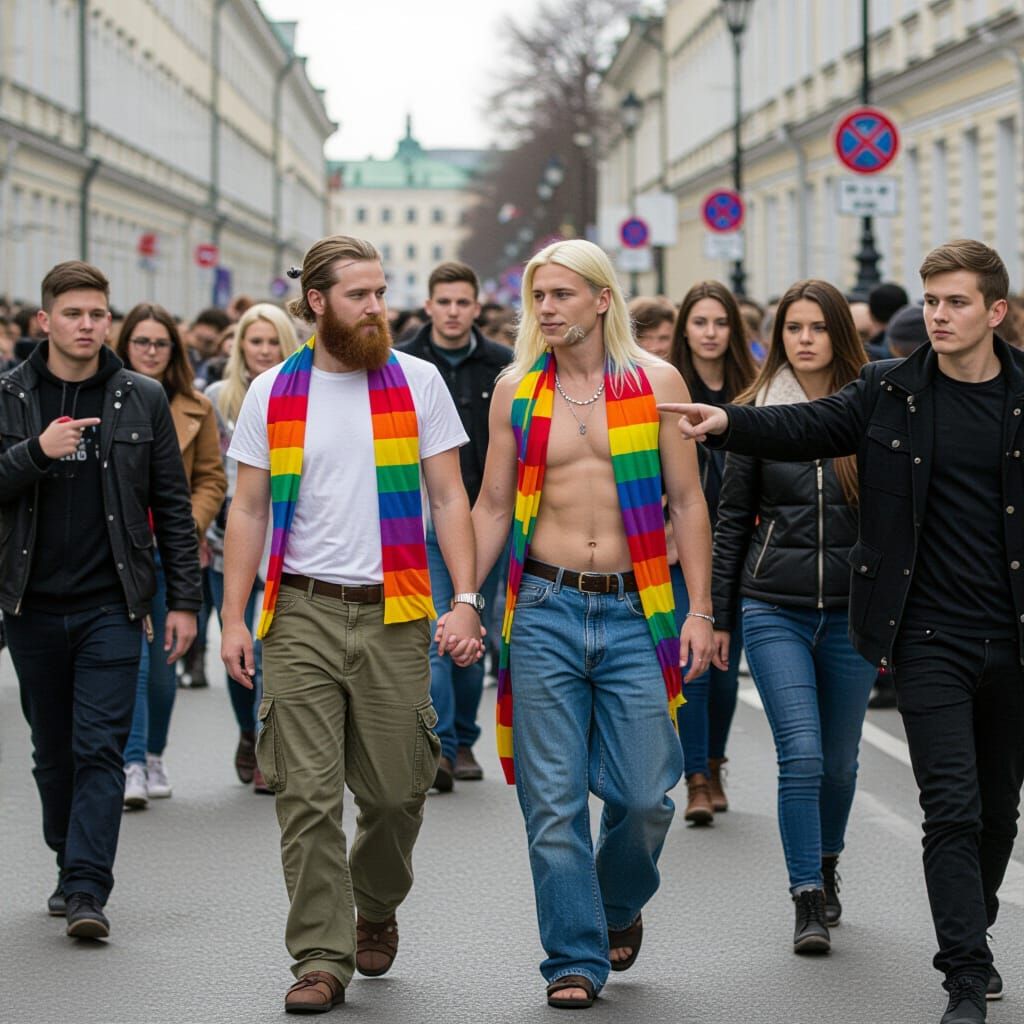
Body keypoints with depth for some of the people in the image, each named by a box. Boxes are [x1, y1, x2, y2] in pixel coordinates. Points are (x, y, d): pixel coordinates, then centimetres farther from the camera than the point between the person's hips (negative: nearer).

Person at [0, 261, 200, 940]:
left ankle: (89, 892, -12)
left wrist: (184, 599, 1)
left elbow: (172, 505, 5)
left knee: (100, 748, -9)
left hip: (110, 604, -2)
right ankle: (70, 867, 27)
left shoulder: (142, 399, 3)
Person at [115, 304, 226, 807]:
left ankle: (154, 758, 26)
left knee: (162, 661, 10)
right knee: (129, 655, -13)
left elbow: (212, 479, 8)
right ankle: (132, 766, -13)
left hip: (172, 552, 2)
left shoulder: (196, 410, 6)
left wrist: (188, 528, -6)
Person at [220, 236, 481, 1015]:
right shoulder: (272, 393, 6)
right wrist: (234, 619, 0)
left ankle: (376, 907, 33)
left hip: (391, 612, 0)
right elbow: (248, 511, 7)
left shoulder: (418, 382, 4)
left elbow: (449, 498, 3)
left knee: (397, 789, 5)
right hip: (301, 614, 0)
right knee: (308, 795, -4)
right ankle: (321, 959, 3)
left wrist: (466, 599, -8)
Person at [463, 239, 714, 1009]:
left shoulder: (656, 382, 2)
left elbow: (688, 502, 3)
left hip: (634, 610, -1)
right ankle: (576, 958, 9)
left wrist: (700, 610, -3)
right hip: (545, 608, 1)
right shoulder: (516, 391, 6)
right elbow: (493, 506, 11)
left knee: (644, 794, 0)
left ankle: (620, 903, 30)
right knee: (554, 801, -1)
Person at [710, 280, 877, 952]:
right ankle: (809, 904, -4)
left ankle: (826, 867, 36)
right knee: (802, 755, -12)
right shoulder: (757, 414, 2)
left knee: (840, 760, 11)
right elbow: (733, 520, 7)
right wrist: (718, 615, 6)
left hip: (851, 611, 1)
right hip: (774, 610, -1)